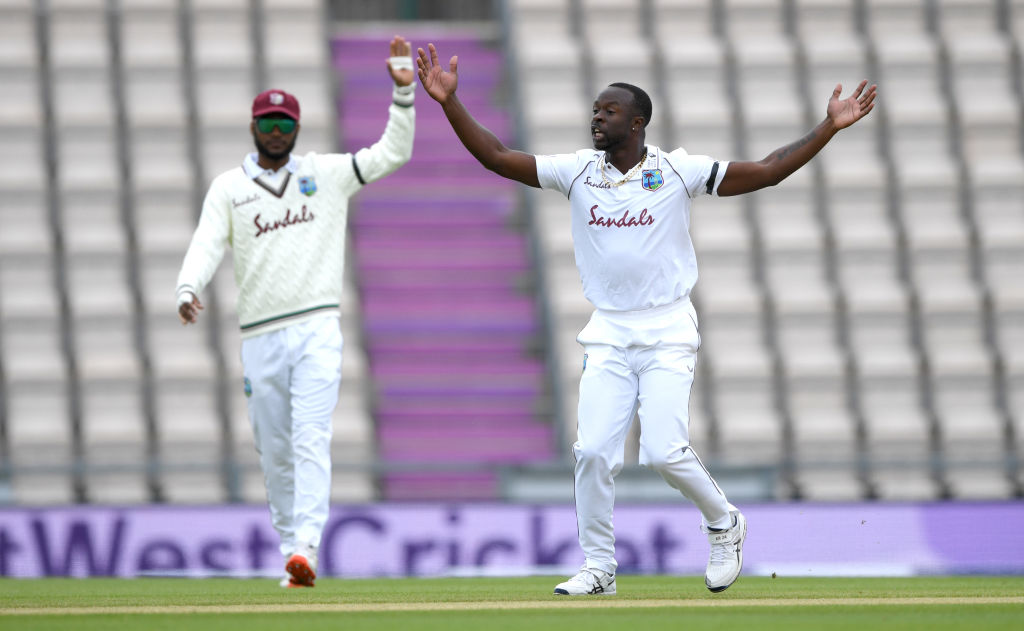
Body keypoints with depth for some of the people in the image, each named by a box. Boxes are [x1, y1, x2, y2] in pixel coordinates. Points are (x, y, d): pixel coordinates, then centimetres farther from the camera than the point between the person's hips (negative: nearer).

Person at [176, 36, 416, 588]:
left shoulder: (327, 174, 11)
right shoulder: (228, 188, 9)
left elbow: (393, 153, 7)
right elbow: (206, 245, -5)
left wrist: (403, 92, -6)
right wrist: (187, 289, -26)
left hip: (317, 330, -2)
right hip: (260, 336, 2)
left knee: (311, 441, -16)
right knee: (274, 454, 7)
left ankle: (305, 551, -27)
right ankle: (289, 549, 18)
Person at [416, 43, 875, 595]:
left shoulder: (679, 172, -3)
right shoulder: (578, 172, 4)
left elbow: (768, 171, -5)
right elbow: (498, 158, 0)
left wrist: (830, 128, -13)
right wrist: (450, 104, -10)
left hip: (667, 335, -3)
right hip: (608, 336, 3)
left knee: (664, 451, -14)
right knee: (592, 451, -7)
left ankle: (723, 523, 13)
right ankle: (598, 568, 6)